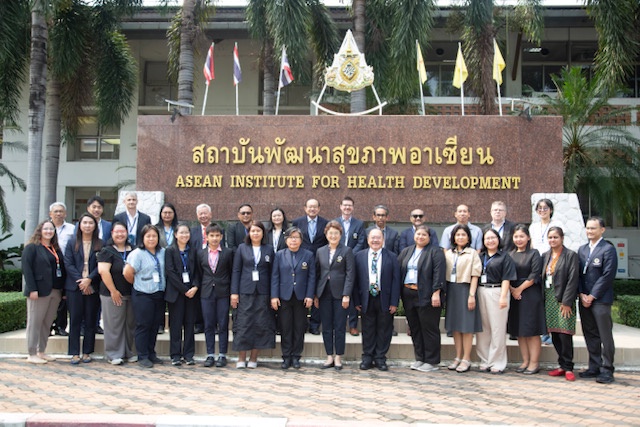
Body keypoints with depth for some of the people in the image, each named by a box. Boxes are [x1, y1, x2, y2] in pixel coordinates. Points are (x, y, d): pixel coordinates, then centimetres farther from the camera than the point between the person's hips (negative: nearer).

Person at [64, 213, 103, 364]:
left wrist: (89, 279, -15)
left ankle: (87, 352, 11)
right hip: (74, 287, 0)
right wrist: (79, 280, -12)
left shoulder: (100, 244, 5)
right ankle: (75, 353, 7)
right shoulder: (72, 243, 8)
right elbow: (68, 264, -1)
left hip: (92, 287, 0)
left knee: (90, 320, 4)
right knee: (75, 320, 2)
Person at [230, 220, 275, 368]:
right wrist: (234, 292, -3)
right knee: (243, 324, -1)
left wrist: (273, 294, -1)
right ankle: (241, 358, 8)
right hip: (245, 291, -1)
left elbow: (272, 272, 5)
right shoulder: (242, 248, 6)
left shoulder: (269, 249, 8)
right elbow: (236, 271, 4)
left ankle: (253, 358, 11)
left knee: (261, 325, 1)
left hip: (263, 292, 1)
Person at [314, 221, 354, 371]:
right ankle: (329, 357, 16)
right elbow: (316, 273, 11)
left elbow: (350, 274, -5)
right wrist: (315, 295, 5)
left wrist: (346, 295, -12)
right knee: (326, 327, 7)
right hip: (324, 294, 4)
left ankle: (338, 357, 10)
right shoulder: (320, 251, 10)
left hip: (340, 294, -3)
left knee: (339, 327, 1)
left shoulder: (347, 251, -1)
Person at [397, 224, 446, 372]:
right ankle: (420, 359, 20)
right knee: (415, 328, 10)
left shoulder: (435, 251, -3)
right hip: (408, 295, 6)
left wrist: (436, 293, -18)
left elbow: (439, 273, -11)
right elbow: (398, 271, 16)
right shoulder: (406, 251, 16)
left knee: (429, 328, -1)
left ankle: (432, 361, 7)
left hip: (426, 296, -6)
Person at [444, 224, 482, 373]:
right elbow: (444, 273, 10)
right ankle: (458, 358, 19)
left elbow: (475, 275, -7)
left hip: (465, 289, -5)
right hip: (451, 290, 5)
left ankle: (466, 359, 5)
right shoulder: (448, 253, 10)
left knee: (466, 326, -1)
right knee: (455, 325, 10)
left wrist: (472, 295, -13)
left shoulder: (472, 253, -2)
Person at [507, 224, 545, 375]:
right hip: (513, 295, 5)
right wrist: (511, 289, -8)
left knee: (532, 330, -3)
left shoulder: (534, 254, -1)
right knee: (519, 331, 7)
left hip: (530, 295, -5)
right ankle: (525, 361, 14)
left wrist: (520, 289, -10)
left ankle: (534, 363, 2)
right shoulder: (510, 254, 12)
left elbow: (534, 275, -10)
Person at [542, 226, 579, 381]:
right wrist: (543, 299, 5)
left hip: (563, 300, -6)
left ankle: (568, 368, 3)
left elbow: (573, 280, -10)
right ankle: (562, 365, 17)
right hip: (549, 299, 6)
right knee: (554, 335, 7)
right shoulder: (545, 256, 13)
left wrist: (566, 302, -14)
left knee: (564, 334, -8)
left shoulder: (571, 255, -4)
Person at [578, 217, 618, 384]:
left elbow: (607, 276, -12)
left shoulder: (608, 249, -6)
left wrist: (592, 296, -13)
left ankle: (607, 370, 5)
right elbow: (578, 274, 13)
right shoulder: (582, 250, 15)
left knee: (605, 336, -2)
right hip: (584, 300, 6)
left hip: (600, 300, -6)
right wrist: (582, 295, -1)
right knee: (590, 335, 11)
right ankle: (594, 367, 19)